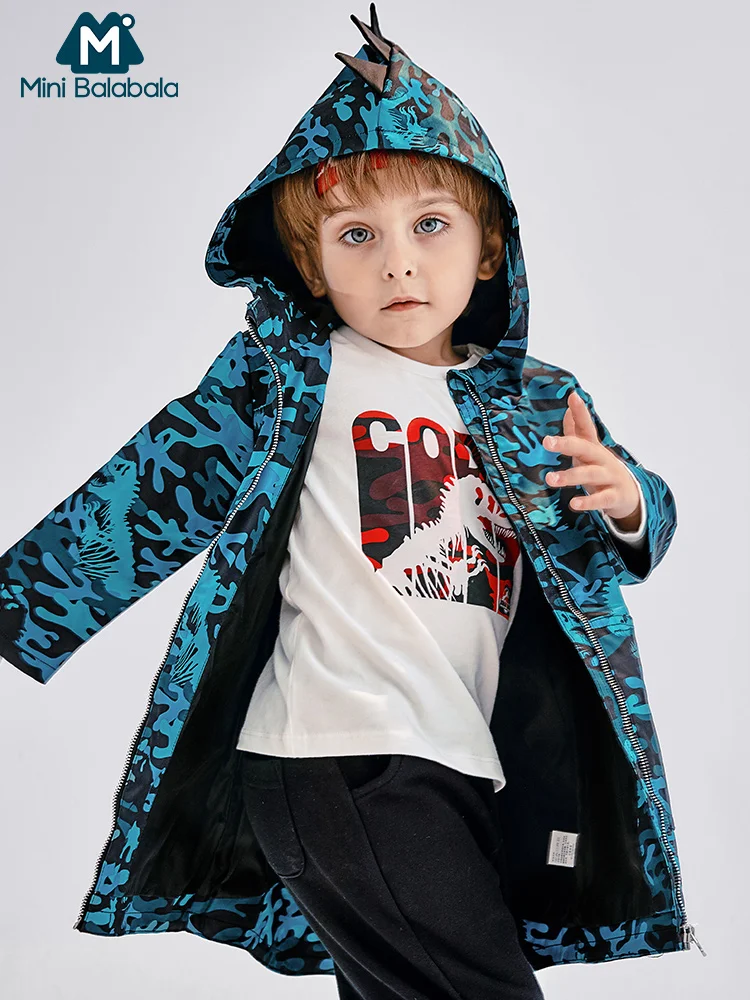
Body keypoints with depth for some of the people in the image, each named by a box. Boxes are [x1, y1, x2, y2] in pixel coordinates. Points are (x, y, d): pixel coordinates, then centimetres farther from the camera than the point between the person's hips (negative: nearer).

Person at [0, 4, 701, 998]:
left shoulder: (540, 401, 12)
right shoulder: (290, 372, 0)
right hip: (337, 762, -5)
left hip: (473, 767, 5)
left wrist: (627, 501, -5)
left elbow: (640, 533, 19)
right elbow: (159, 486, 3)